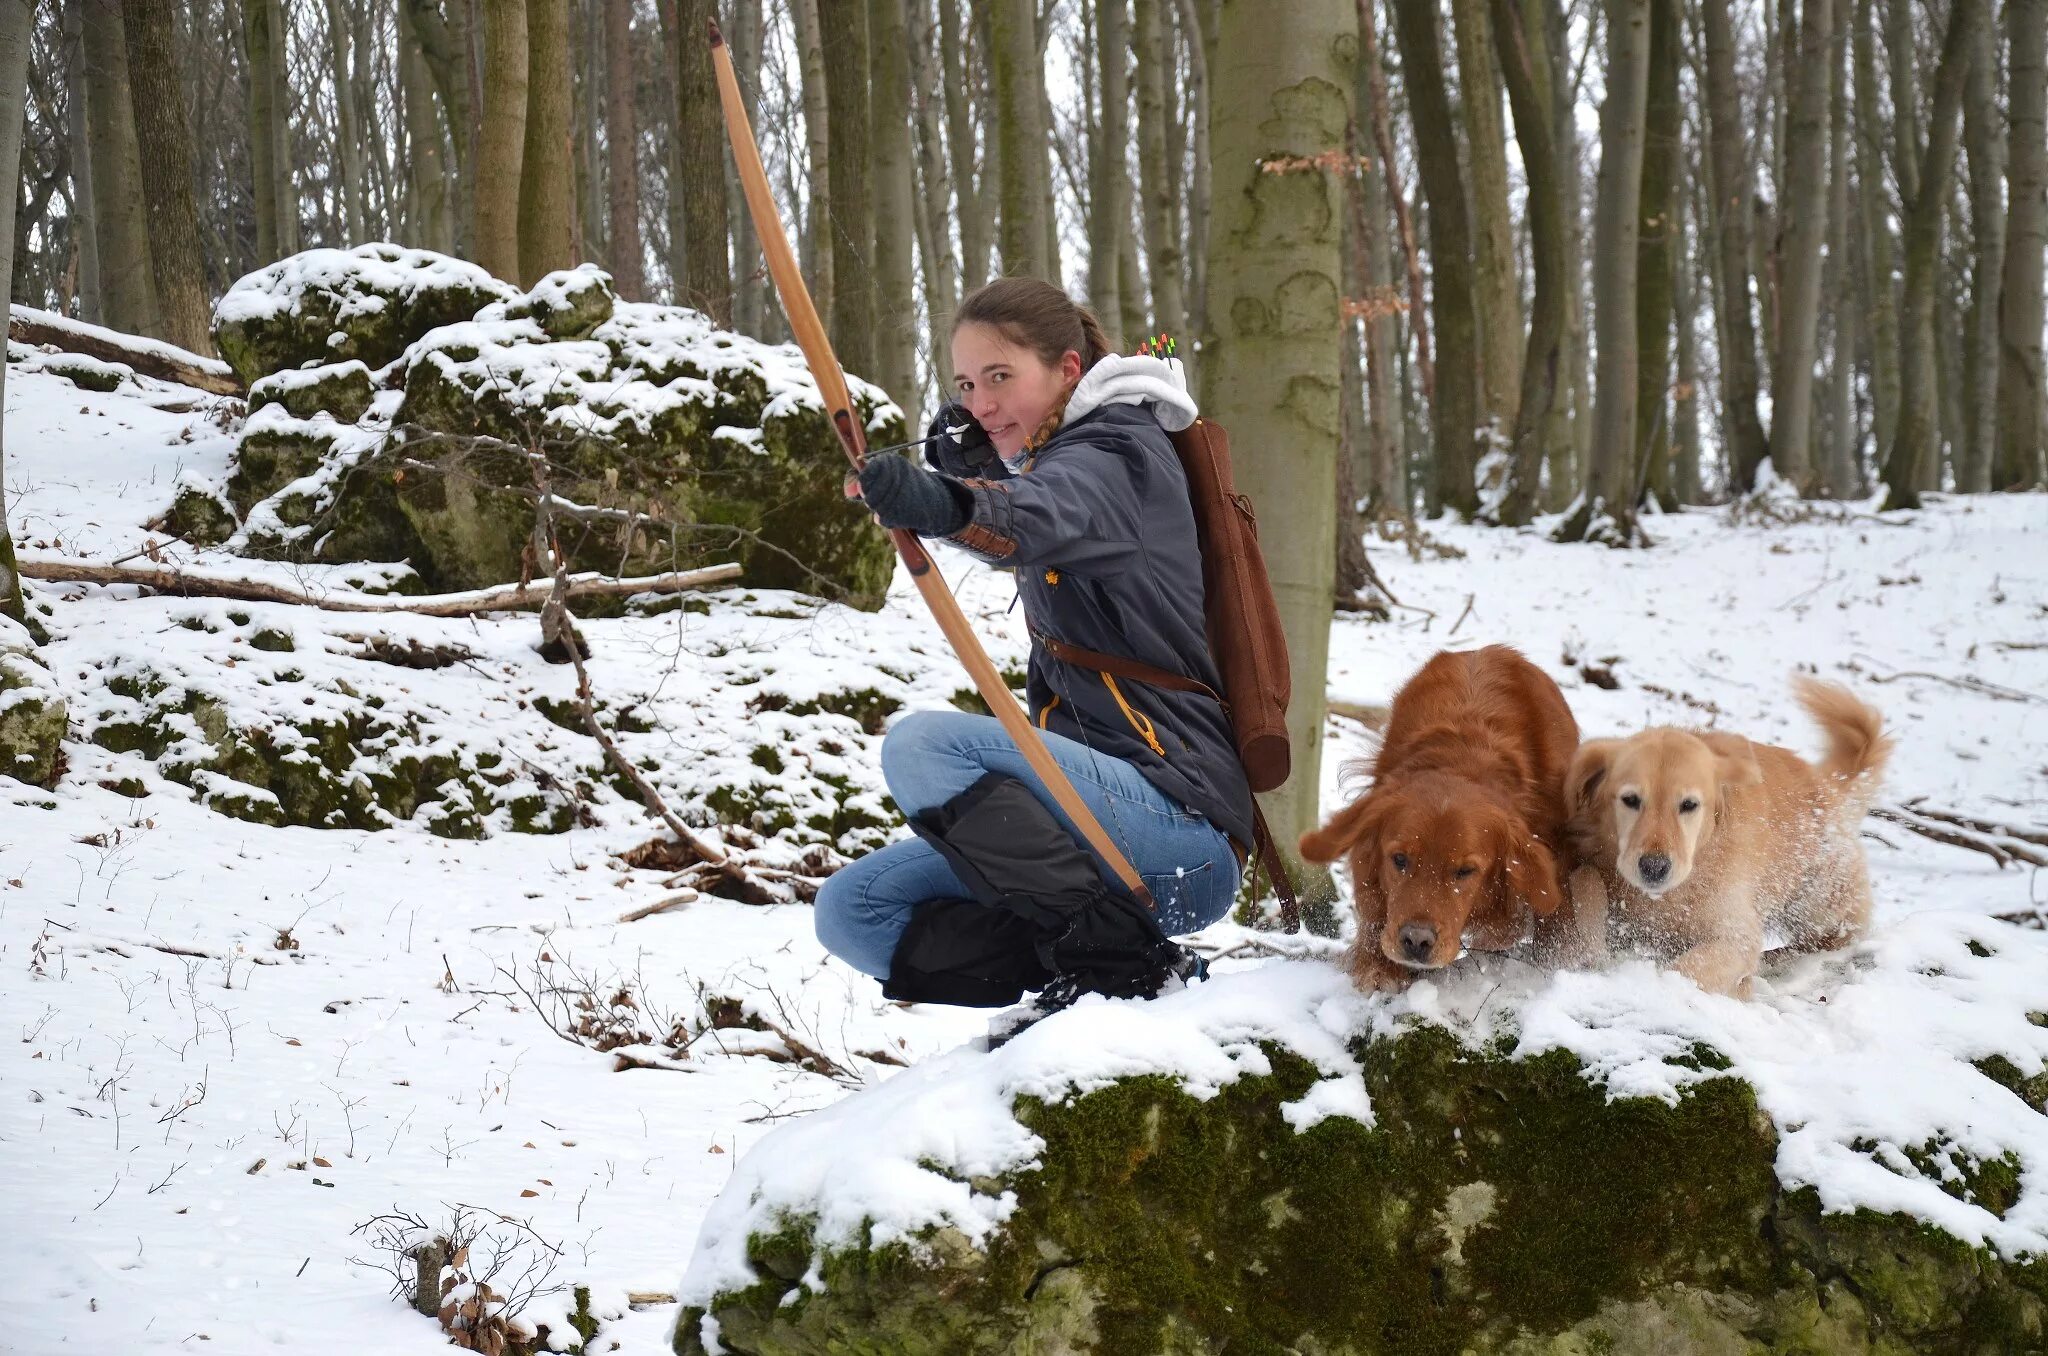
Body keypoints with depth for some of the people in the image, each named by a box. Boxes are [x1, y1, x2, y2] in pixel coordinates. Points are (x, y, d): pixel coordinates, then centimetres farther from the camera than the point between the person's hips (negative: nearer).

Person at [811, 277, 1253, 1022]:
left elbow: (1043, 518, -33)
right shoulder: (1054, 456, 19)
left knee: (926, 744, -29)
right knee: (854, 910, 4)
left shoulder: (1117, 452, -9)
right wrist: (961, 460, 15)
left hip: (1180, 812, -10)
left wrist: (945, 504, -55)